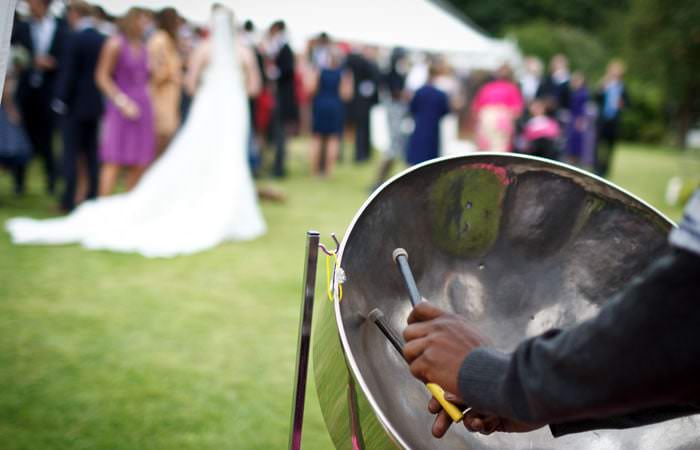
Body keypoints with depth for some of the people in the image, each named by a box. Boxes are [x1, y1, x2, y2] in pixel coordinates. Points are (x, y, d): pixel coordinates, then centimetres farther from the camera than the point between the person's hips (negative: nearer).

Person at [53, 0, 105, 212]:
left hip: (74, 106, -6)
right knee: (91, 153, 11)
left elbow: (68, 73, -15)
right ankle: (91, 197, 13)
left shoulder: (74, 39, -13)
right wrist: (103, 98, 14)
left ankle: (69, 200, -2)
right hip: (96, 105, 6)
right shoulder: (104, 40, 3)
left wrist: (61, 100, -7)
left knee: (70, 153, -1)